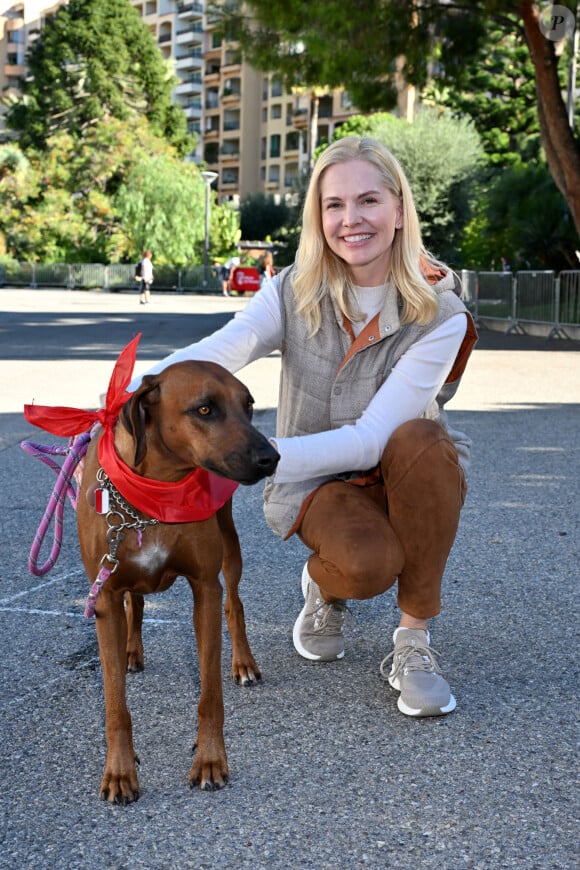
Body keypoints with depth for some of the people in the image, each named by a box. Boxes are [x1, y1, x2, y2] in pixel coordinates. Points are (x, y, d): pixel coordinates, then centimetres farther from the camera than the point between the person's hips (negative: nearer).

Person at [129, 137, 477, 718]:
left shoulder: (439, 315, -17)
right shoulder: (294, 293, -9)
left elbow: (373, 438, -26)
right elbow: (212, 354, -27)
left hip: (403, 478, 0)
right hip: (317, 482, 0)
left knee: (421, 441, -36)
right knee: (367, 563, -34)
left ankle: (414, 641, -18)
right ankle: (323, 586, 7)